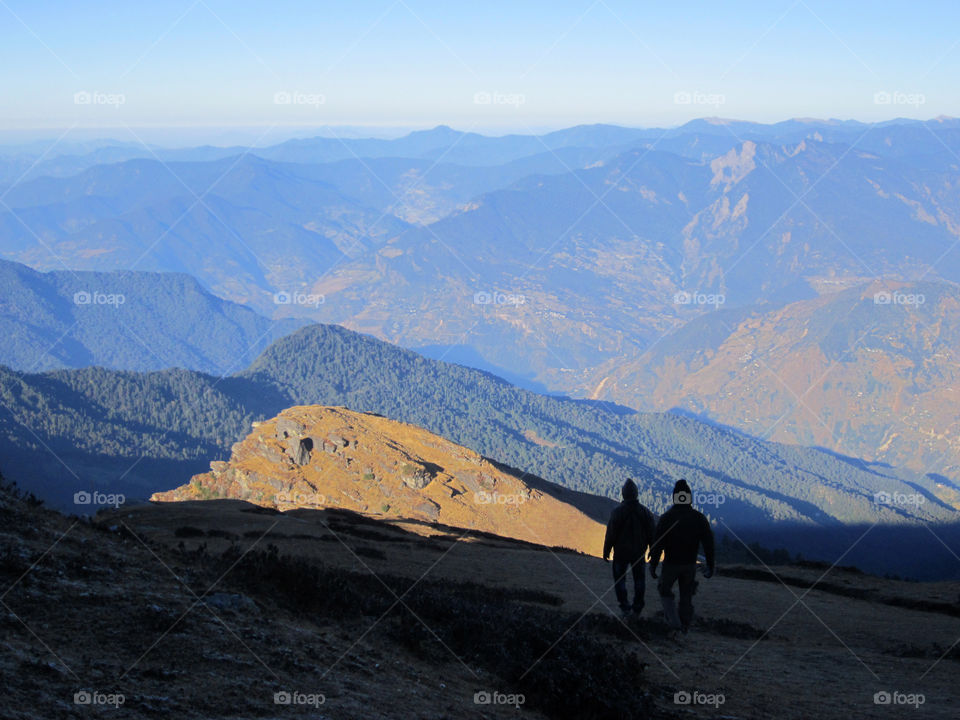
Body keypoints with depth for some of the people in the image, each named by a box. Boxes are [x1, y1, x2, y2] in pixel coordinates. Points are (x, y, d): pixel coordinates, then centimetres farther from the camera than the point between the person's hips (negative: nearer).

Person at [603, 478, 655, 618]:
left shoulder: (617, 511, -15)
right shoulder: (645, 512, -4)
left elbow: (611, 533, -12)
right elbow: (651, 534, 3)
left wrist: (606, 551, -1)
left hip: (621, 552, -3)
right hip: (639, 552, 3)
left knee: (620, 578, 10)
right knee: (639, 579, 16)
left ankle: (625, 606, 3)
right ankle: (637, 607, 18)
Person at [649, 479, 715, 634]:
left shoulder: (666, 518, -14)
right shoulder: (699, 518, -6)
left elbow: (658, 544, -13)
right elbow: (708, 543, -4)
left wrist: (653, 565, -3)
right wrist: (710, 566, 5)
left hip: (671, 563, -2)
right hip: (690, 563, 2)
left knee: (665, 591, 17)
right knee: (686, 595, 18)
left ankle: (674, 621, 1)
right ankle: (685, 626, 23)